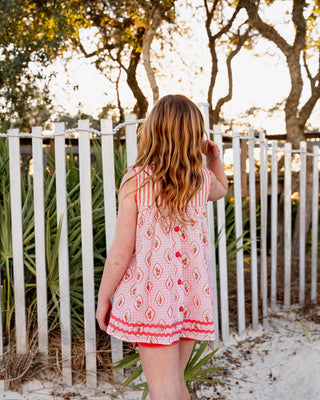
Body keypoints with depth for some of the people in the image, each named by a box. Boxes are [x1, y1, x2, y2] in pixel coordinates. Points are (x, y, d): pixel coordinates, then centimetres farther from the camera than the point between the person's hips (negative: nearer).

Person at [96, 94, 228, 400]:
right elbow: (221, 190, 30)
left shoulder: (135, 182, -11)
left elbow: (121, 252, -11)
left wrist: (103, 298, 0)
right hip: (192, 294, 5)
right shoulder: (203, 179, 1)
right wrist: (215, 158, 17)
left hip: (151, 295, -4)